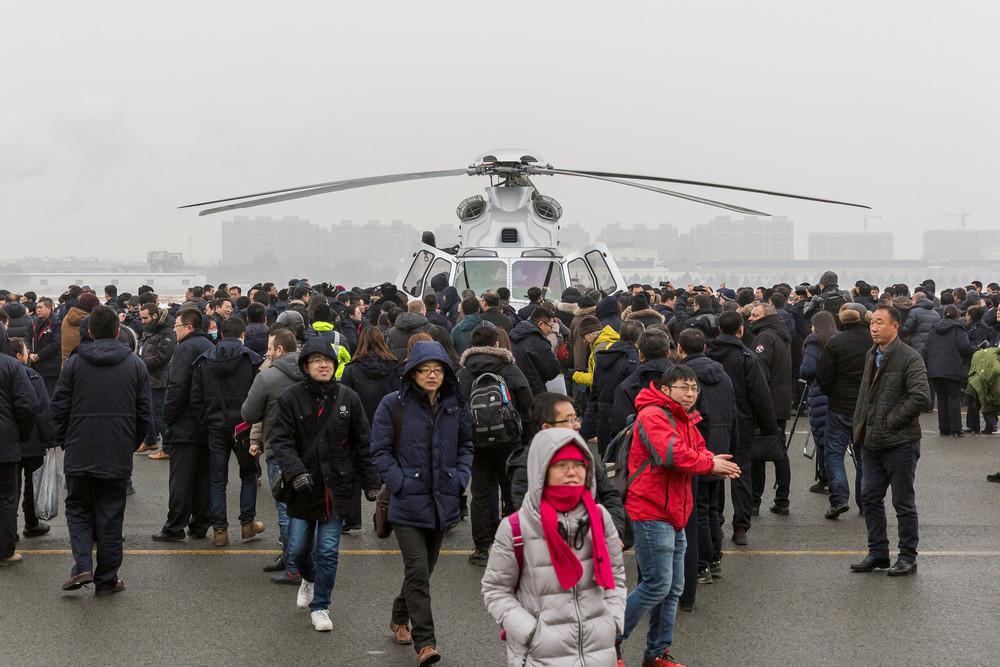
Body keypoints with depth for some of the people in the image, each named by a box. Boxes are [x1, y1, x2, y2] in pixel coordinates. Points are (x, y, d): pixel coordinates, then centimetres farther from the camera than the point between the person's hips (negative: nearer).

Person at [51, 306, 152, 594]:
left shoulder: (74, 363, -2)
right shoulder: (136, 365, 1)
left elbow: (59, 407, -1)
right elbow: (144, 413, 3)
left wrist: (66, 441, 12)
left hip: (80, 454, -1)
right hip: (118, 455, 1)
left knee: (78, 509, 13)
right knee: (110, 515, 8)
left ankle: (82, 566, -5)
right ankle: (107, 579, 11)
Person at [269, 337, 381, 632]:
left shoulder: (348, 399, 1)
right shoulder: (290, 399, -4)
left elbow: (363, 444, 6)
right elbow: (280, 441, -9)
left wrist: (371, 484, 4)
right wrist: (296, 474, -23)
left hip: (337, 487, 0)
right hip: (303, 487, 0)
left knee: (328, 551, 0)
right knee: (298, 549, 8)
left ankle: (320, 606, 16)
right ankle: (309, 578, 42)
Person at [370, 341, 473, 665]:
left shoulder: (455, 406, 6)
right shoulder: (394, 405, -6)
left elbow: (466, 444, 18)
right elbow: (380, 450, -3)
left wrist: (461, 477, 4)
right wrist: (399, 482, -13)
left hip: (442, 502, 5)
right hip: (408, 502, -5)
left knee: (426, 566, 16)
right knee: (417, 570, -12)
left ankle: (399, 619, 39)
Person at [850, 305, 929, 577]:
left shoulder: (910, 358, -13)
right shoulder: (871, 355, 12)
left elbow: (921, 397, -21)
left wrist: (890, 421, -17)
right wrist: (860, 426, 13)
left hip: (899, 442, -8)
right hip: (872, 442, 8)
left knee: (903, 502, 2)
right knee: (870, 498, 11)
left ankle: (907, 557, 13)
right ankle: (878, 552, 22)